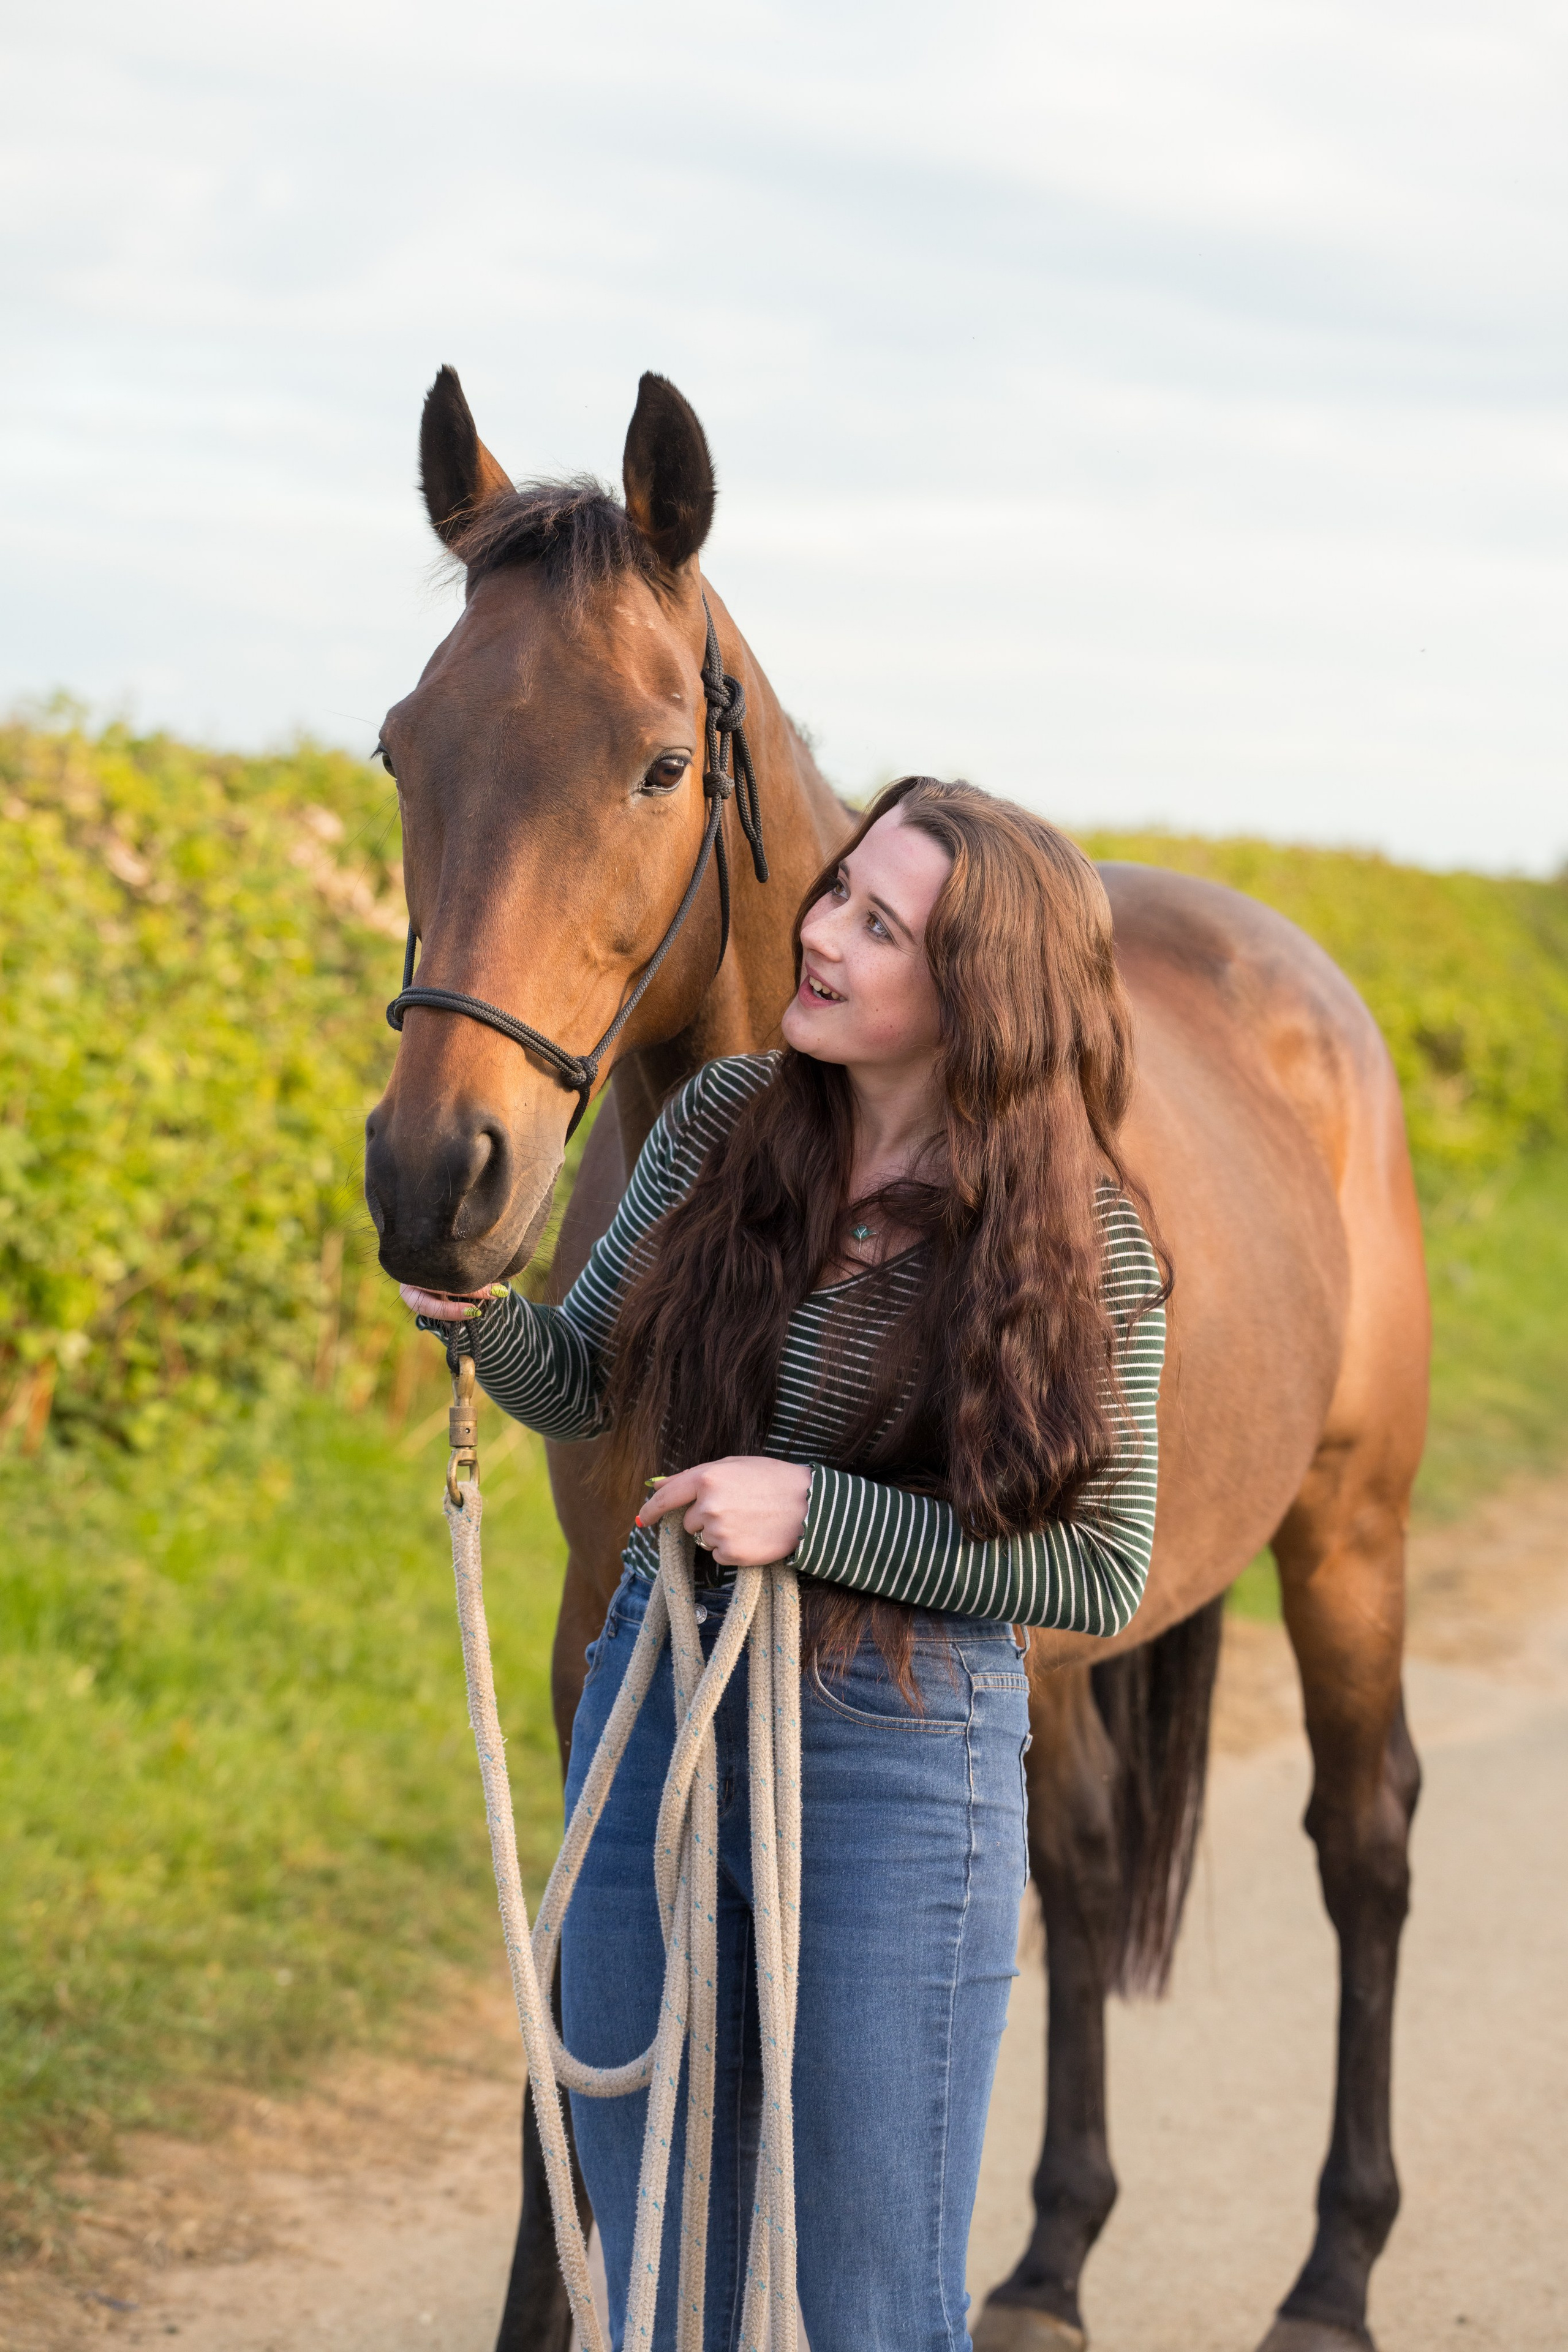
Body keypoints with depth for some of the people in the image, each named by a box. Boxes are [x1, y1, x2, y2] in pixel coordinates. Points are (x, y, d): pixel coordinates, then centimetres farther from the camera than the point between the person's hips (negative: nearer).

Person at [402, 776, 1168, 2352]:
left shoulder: (1079, 1240, -13)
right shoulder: (722, 1123, -1)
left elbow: (1100, 1572, -11)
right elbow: (586, 1385, 10)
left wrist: (814, 1511, -18)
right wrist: (478, 1310, -12)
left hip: (900, 1755, -5)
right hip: (655, 1708, 5)